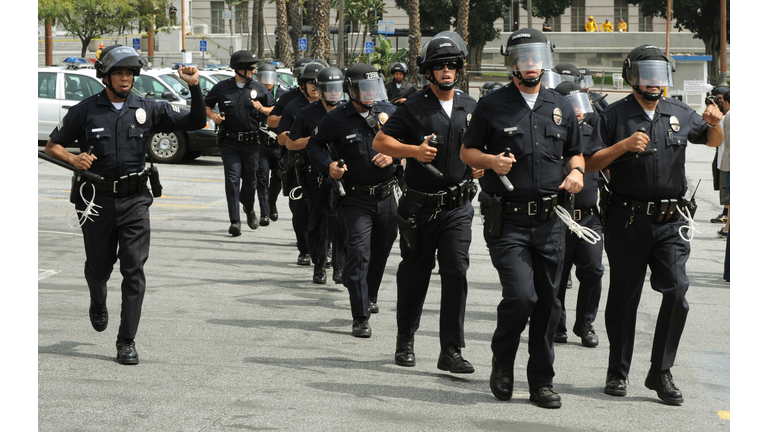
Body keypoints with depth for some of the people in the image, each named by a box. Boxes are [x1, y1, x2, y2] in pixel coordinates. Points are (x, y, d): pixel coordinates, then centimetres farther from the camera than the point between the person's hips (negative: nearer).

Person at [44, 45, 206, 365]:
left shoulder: (147, 110, 4)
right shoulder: (86, 110, 0)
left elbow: (194, 122, 2)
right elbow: (52, 146, 6)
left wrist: (194, 87, -12)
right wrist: (73, 159, -15)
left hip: (135, 199, 0)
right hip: (97, 200, 0)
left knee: (134, 269, -8)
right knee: (98, 267, 12)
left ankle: (127, 342, -3)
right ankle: (98, 304, 48)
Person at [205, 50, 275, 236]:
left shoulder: (258, 89, 6)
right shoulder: (222, 88, 3)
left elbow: (274, 110, 12)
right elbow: (205, 105, 14)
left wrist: (262, 109, -8)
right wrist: (212, 115, -7)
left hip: (252, 142, 2)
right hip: (230, 142, -1)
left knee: (250, 179, 8)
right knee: (232, 179, -10)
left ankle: (249, 208, 39)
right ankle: (234, 221, -10)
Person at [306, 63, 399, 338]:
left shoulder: (388, 112, 2)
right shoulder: (336, 119, -7)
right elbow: (313, 144, 6)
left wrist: (393, 156, -11)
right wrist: (328, 165, -12)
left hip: (387, 196, 4)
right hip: (356, 198, -4)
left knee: (381, 252, 18)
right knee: (359, 252, -15)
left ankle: (370, 297, 44)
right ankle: (361, 317, -13)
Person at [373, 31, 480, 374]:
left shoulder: (471, 108, 8)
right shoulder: (414, 108, -3)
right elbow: (379, 142, -4)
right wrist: (413, 150, -17)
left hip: (457, 207, 2)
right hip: (420, 207, -2)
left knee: (456, 272, -10)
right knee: (414, 275, 10)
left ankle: (451, 351, -8)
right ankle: (405, 340, 30)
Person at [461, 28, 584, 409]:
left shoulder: (561, 108, 12)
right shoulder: (492, 106, 1)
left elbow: (574, 152, 22)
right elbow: (467, 152, 7)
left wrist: (576, 171, 1)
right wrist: (491, 160, -13)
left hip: (550, 221, 4)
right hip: (507, 220, -4)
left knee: (548, 303, 6)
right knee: (520, 296, -15)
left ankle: (542, 381, 18)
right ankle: (502, 361, 12)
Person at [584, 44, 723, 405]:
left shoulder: (679, 114, 10)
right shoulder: (615, 116, 1)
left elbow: (713, 141, 24)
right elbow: (589, 163, -4)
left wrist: (714, 123, 2)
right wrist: (623, 146, -17)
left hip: (669, 221, 2)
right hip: (628, 220, -2)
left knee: (677, 292, -9)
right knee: (624, 298, 7)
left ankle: (661, 373, 3)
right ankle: (618, 372, 21)